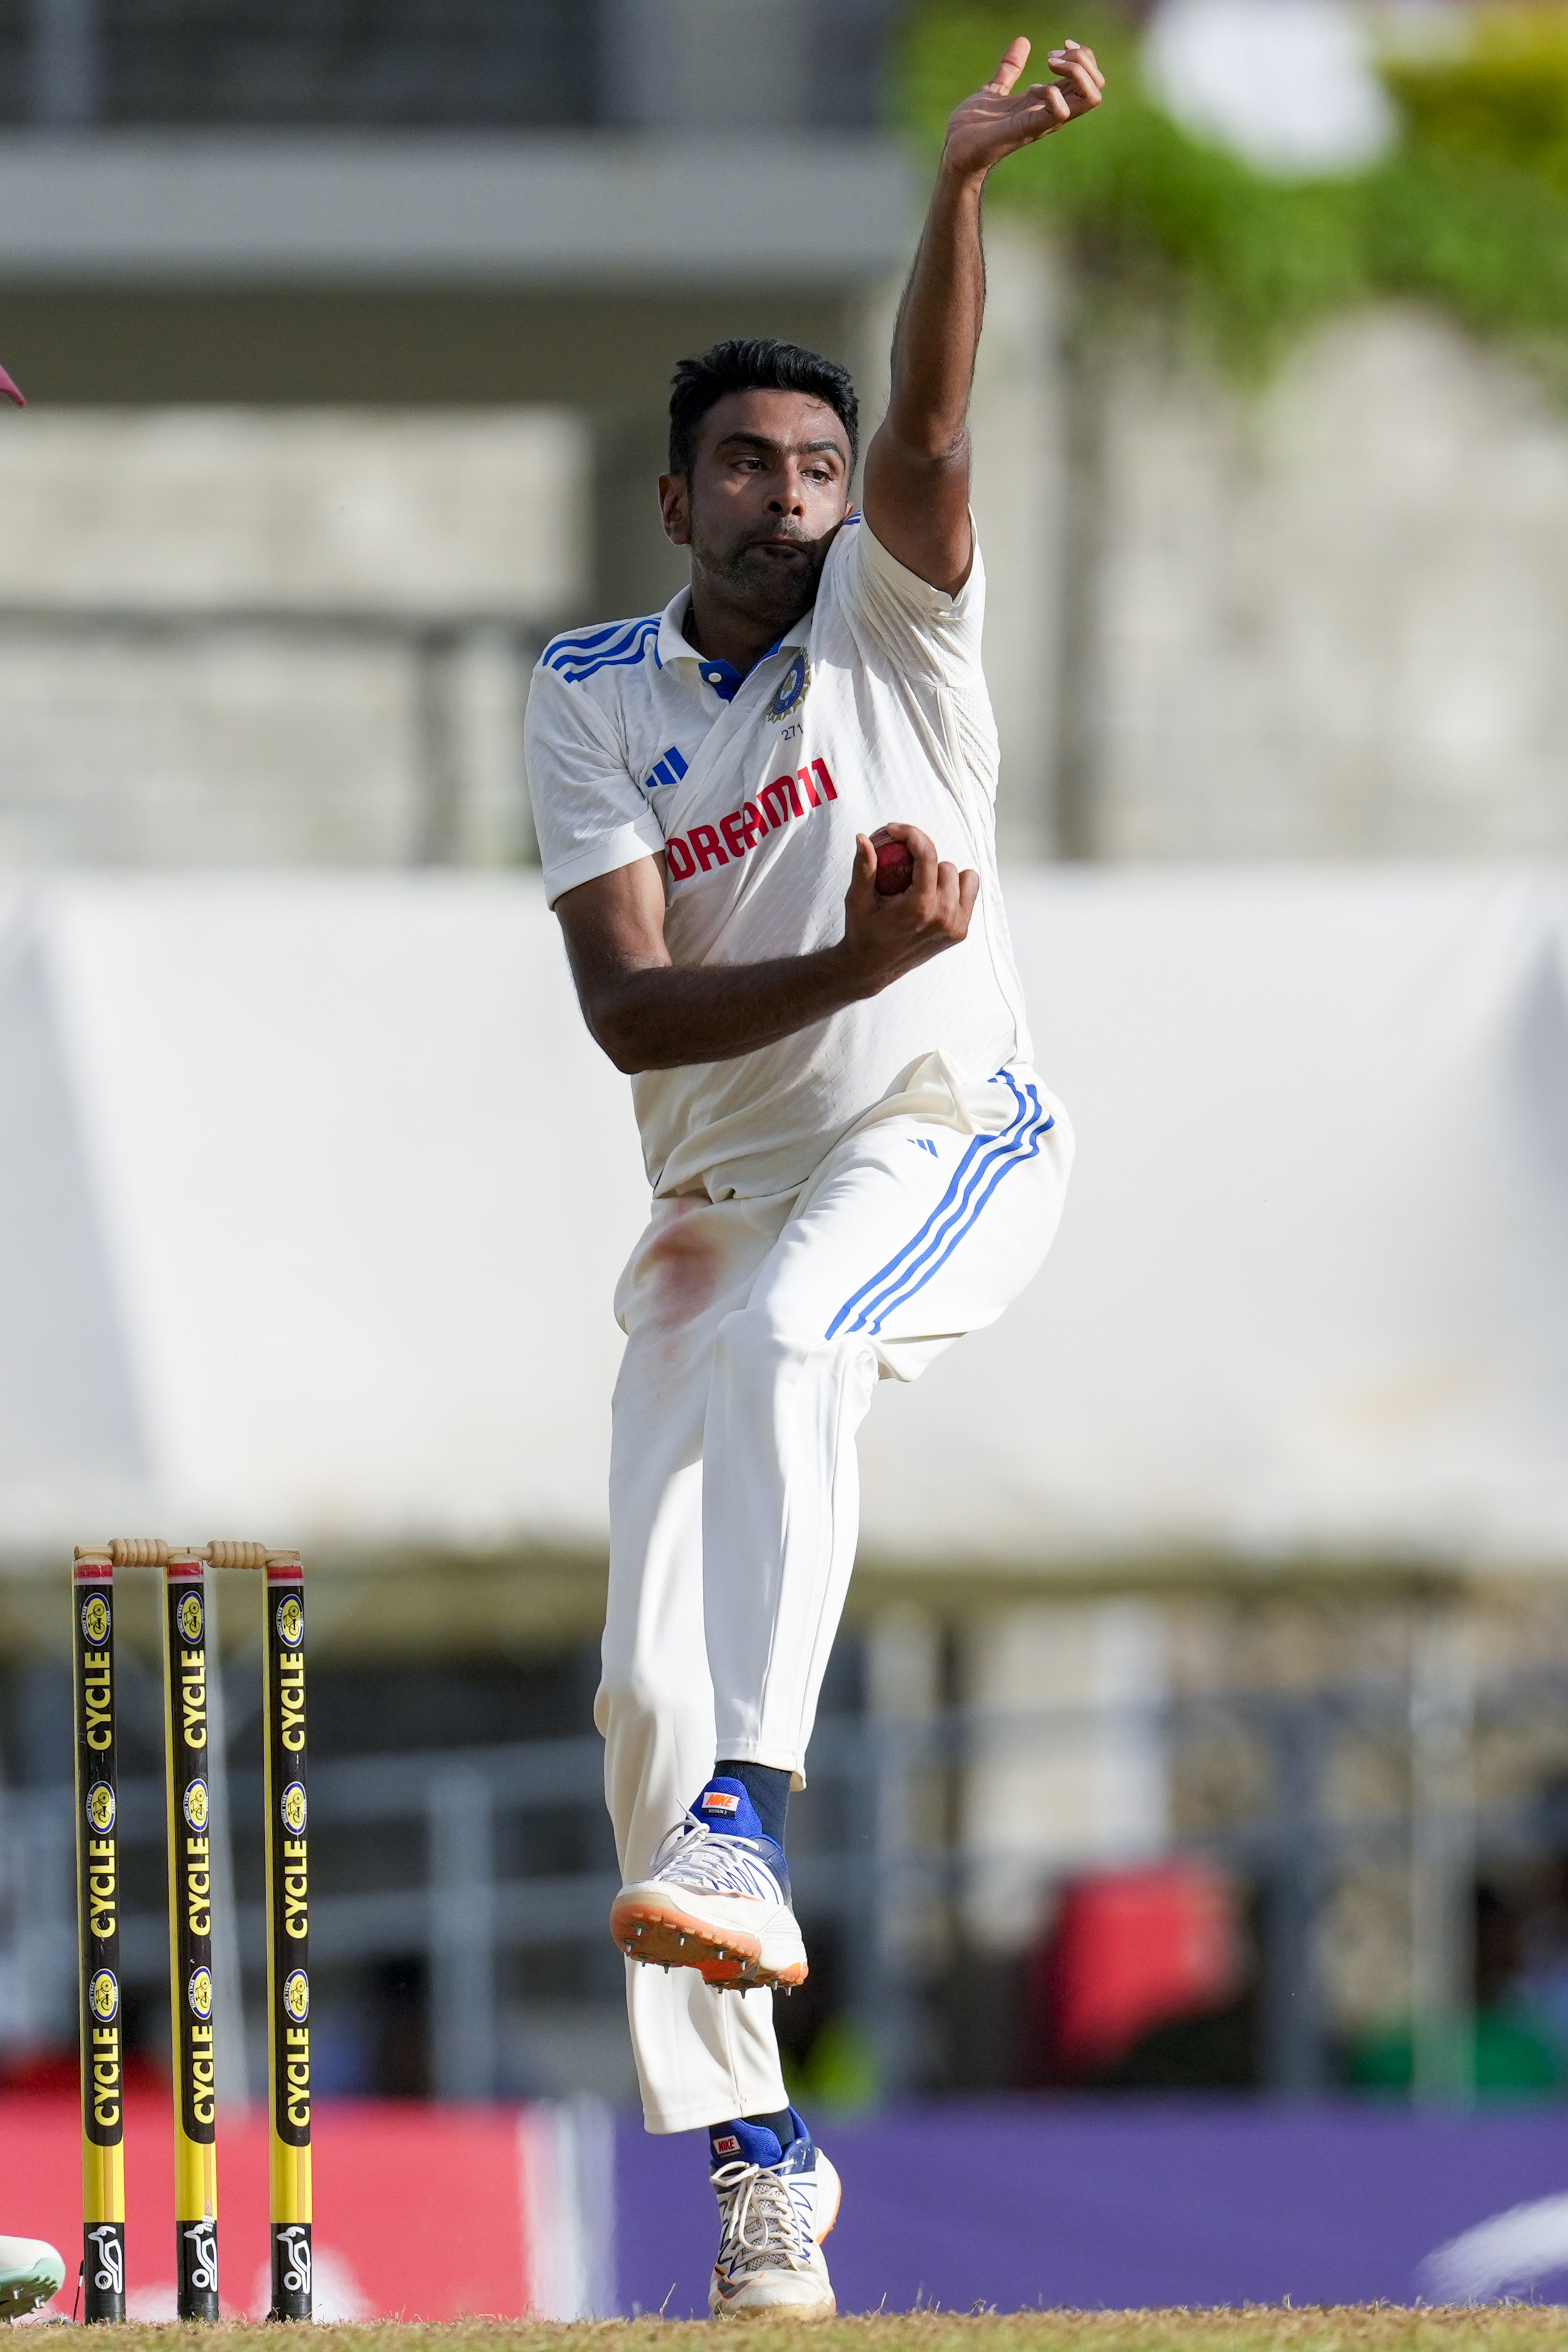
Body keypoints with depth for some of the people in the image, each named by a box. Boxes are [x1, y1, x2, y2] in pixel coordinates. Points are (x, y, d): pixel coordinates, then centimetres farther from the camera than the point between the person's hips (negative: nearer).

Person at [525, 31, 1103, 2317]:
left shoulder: (892, 618, 0)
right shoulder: (591, 697, 2)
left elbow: (930, 434, -22)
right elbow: (631, 1012, -9)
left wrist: (962, 181, -38)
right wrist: (849, 968, -26)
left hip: (948, 1142, -4)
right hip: (719, 1192, 4)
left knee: (783, 1336, -37)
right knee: (649, 1683, -4)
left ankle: (741, 1831, -47)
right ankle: (752, 2151, 5)